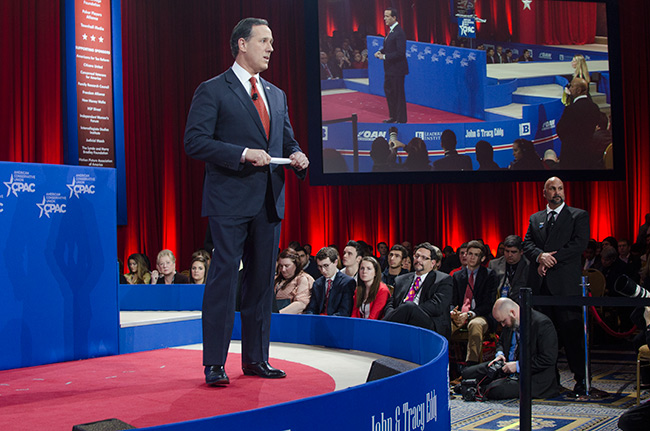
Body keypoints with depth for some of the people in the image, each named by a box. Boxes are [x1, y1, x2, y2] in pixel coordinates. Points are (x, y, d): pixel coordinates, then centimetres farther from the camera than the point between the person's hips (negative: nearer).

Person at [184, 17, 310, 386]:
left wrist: (297, 156, -1)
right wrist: (243, 154, -19)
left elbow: (287, 140, 23)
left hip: (269, 202, 7)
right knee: (224, 278, -6)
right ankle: (215, 364, 1)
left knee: (263, 280, 9)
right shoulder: (212, 91, -1)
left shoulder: (276, 95, 19)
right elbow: (195, 142, -9)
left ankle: (256, 359, 18)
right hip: (231, 201, -6)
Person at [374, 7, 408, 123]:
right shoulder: (391, 30, 10)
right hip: (389, 69, 10)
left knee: (399, 94, -1)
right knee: (388, 91, 18)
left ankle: (401, 119, 9)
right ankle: (393, 116, 31)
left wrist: (385, 56, -20)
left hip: (397, 69, -10)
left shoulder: (399, 32, -19)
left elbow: (400, 52, -24)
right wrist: (380, 52, 3)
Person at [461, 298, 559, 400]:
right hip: (508, 366, 8)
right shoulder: (510, 323, 5)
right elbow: (501, 342, 25)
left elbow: (548, 359, -23)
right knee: (467, 373, -1)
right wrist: (500, 354, 1)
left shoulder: (543, 324, -20)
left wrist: (518, 366, -22)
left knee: (493, 390, -29)